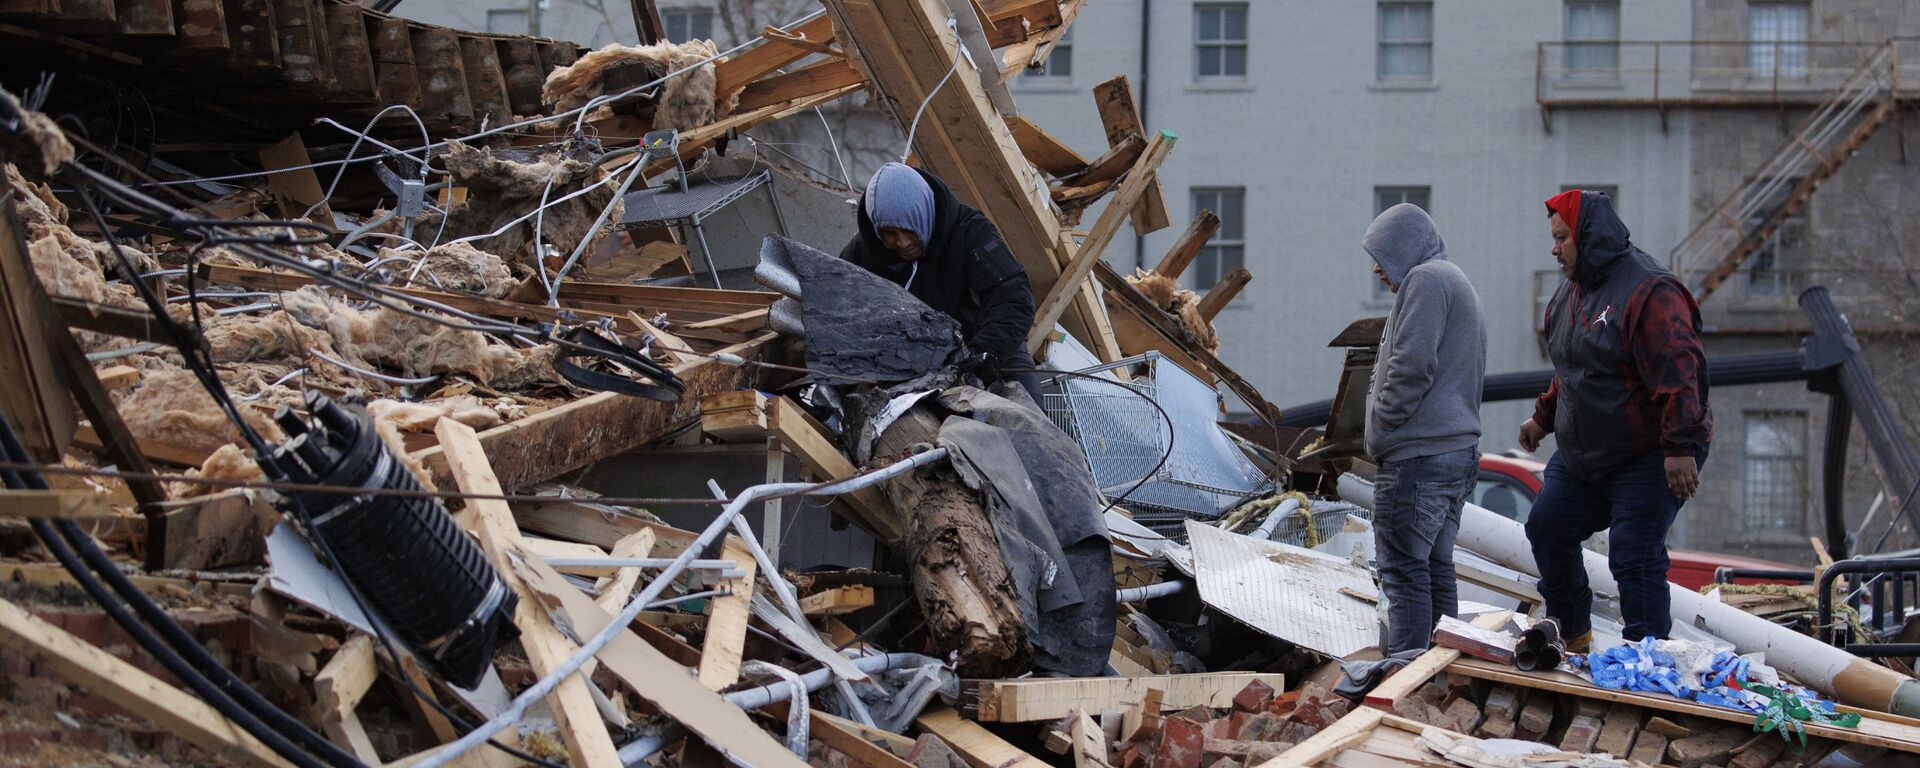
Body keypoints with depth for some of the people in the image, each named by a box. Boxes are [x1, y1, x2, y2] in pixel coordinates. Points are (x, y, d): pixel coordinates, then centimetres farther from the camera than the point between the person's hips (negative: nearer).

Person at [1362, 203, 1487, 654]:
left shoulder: (1426, 279, -9)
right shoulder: (1459, 284, 24)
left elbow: (1411, 366, -19)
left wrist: (1379, 432, -9)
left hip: (1417, 456, -10)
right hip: (1459, 451, 10)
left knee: (1404, 570, -10)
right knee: (1436, 569, 13)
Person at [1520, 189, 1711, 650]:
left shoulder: (1649, 291, -21)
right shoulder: (1571, 292, 10)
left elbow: (1679, 372, -26)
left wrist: (1680, 447, -30)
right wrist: (1545, 416, 25)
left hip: (1650, 458, -10)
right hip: (1582, 456, 10)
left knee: (1636, 559, -12)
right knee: (1547, 530, 13)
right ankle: (1573, 636, 30)